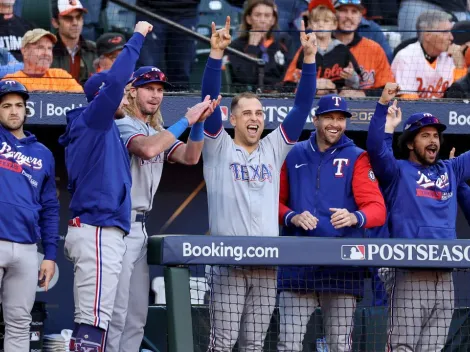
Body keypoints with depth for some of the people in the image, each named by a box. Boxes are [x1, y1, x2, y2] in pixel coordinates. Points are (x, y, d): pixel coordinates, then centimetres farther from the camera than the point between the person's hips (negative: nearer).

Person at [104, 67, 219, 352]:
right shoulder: (123, 126, -7)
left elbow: (189, 157, 5)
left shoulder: (159, 132, 19)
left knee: (137, 313, 9)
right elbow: (147, 149, -26)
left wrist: (199, 122, -10)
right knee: (116, 310, -12)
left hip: (141, 227, 9)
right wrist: (186, 120, -23)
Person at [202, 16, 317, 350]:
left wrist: (309, 59, -1)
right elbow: (211, 100, -7)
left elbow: (302, 107, 9)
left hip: (267, 262, 4)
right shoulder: (219, 148, 5)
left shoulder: (273, 149, 14)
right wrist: (216, 53, -18)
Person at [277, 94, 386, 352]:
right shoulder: (294, 155, 12)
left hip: (342, 268, -1)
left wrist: (355, 217, -27)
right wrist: (292, 217, -8)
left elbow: (378, 209, -4)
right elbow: (276, 201, 15)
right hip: (298, 265, 1)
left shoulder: (356, 158, 4)